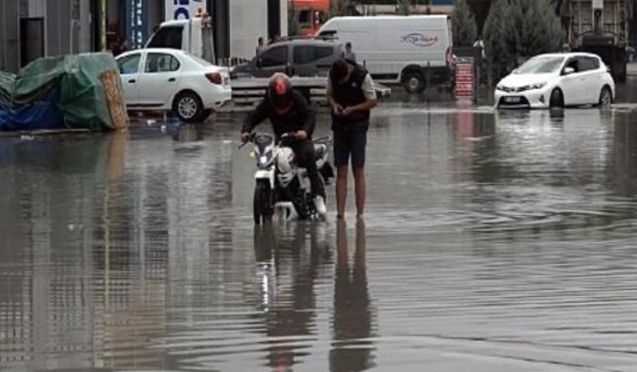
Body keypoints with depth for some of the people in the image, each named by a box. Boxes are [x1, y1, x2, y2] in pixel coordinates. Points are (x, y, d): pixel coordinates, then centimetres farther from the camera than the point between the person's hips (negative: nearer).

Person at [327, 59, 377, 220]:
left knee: (358, 171, -3)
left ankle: (360, 212, -1)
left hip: (358, 126, -4)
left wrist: (352, 109, -19)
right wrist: (334, 105, -9)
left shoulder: (362, 76, -16)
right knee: (341, 172, 2)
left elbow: (372, 101, -8)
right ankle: (340, 212, 2)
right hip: (339, 126, 4)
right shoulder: (332, 75, -4)